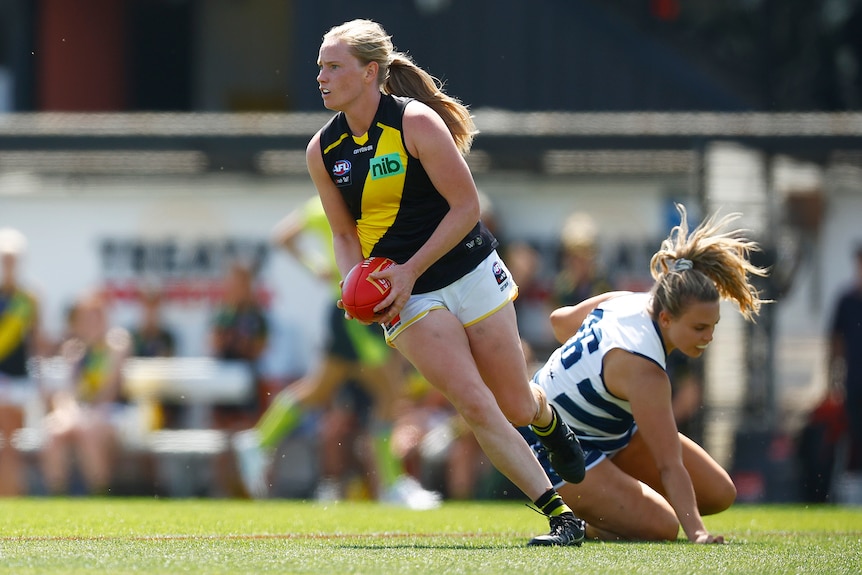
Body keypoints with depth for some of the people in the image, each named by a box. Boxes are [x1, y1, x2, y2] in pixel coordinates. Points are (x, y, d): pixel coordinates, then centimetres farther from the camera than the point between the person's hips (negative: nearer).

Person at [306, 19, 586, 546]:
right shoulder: (322, 151, -1)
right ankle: (561, 516, -10)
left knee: (516, 406, 6)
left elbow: (466, 207, -13)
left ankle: (550, 421, 46)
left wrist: (409, 271, -18)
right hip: (405, 299, 2)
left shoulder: (417, 123, -15)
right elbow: (345, 233, 9)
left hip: (471, 272, -2)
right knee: (475, 405, -15)